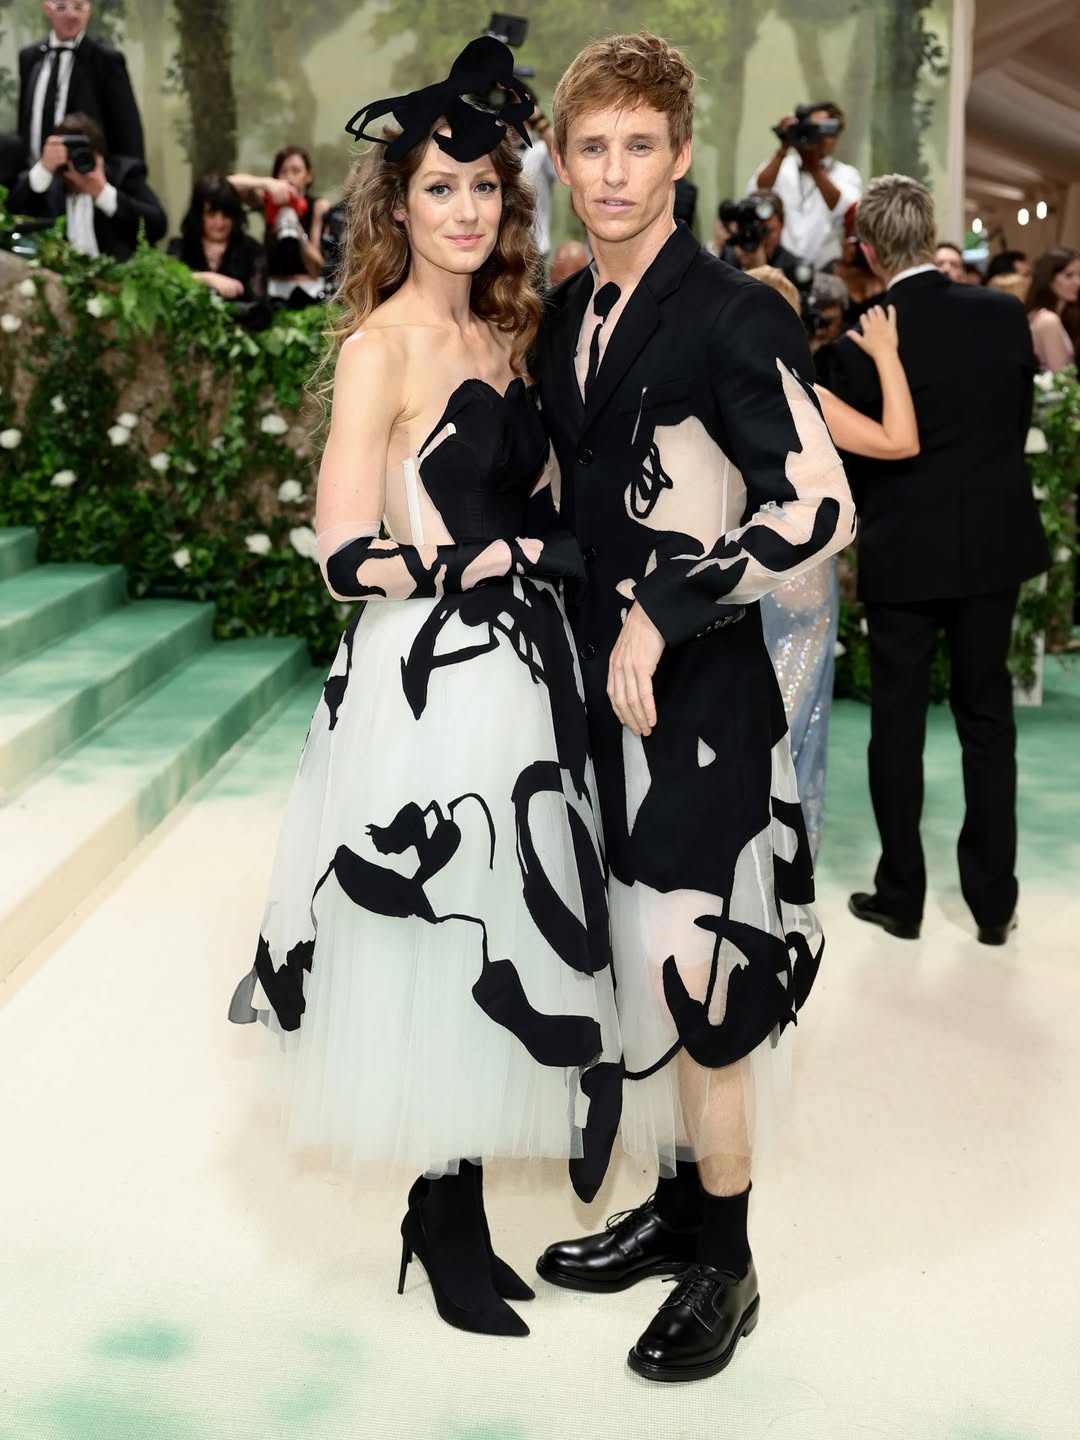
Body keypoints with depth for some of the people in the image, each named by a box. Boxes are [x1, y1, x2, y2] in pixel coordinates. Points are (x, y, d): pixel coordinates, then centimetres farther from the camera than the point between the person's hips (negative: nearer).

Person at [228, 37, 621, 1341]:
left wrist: (534, 545, -1)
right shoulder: (384, 341, -10)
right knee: (449, 946, 3)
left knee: (498, 936, 13)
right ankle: (450, 1228, 22)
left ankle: (452, 1203, 31)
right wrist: (497, 557, -13)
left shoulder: (502, 334, 13)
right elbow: (349, 554, -16)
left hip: (519, 664, 7)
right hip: (432, 677, -7)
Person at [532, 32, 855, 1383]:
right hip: (594, 675, 7)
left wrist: (659, 618, -19)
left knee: (698, 976, -2)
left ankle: (724, 1266, 17)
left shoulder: (730, 312, -11)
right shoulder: (563, 317, 11)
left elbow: (818, 508, -18)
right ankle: (676, 1205, 32)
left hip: (697, 690, -7)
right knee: (640, 960, 15)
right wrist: (578, 624, 8)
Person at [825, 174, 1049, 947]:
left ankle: (901, 896, 18)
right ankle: (994, 900, 18)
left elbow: (852, 457, -4)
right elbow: (1021, 422, 5)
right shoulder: (1005, 314, -5)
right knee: (987, 717, 13)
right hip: (994, 541, 3)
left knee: (898, 721, 10)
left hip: (904, 552, -2)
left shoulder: (861, 344, -14)